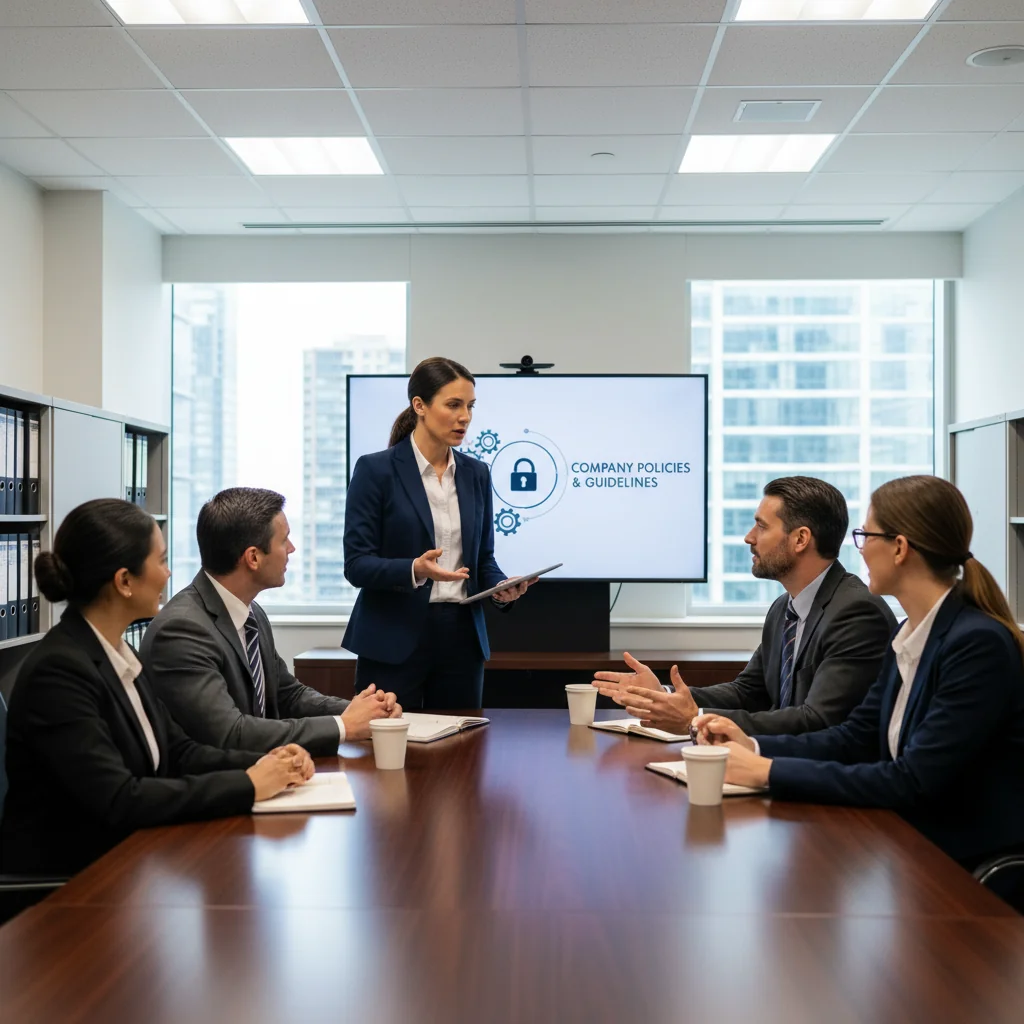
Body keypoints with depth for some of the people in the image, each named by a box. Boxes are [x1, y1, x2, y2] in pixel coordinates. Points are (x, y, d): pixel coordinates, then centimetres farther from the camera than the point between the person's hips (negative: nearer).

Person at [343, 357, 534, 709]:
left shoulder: (476, 474, 9)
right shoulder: (375, 470, -6)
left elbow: (483, 559, 13)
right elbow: (356, 564, -10)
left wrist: (502, 588, -8)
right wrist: (415, 570, -26)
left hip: (461, 639, 5)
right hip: (393, 642, -4)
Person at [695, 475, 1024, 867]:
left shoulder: (979, 644, -21)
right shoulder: (912, 633, 6)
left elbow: (913, 781, -24)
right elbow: (857, 738, 10)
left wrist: (769, 771, -24)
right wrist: (754, 746, -4)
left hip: (971, 868, -7)